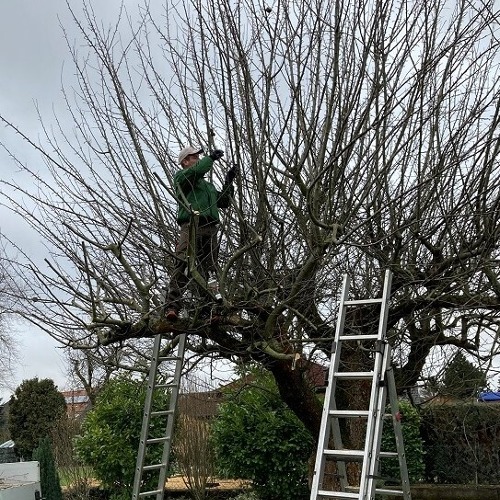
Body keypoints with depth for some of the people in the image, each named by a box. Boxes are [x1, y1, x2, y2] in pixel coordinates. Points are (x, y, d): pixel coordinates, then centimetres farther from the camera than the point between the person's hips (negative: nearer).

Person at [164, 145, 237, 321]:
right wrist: (210, 158, 2)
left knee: (207, 269, -3)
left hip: (210, 229, 7)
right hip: (191, 226, -7)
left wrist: (229, 181, 23)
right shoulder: (181, 176, 13)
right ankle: (172, 307, -28)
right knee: (182, 266, -20)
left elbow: (223, 202, 29)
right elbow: (196, 171, -10)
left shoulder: (208, 184, 35)